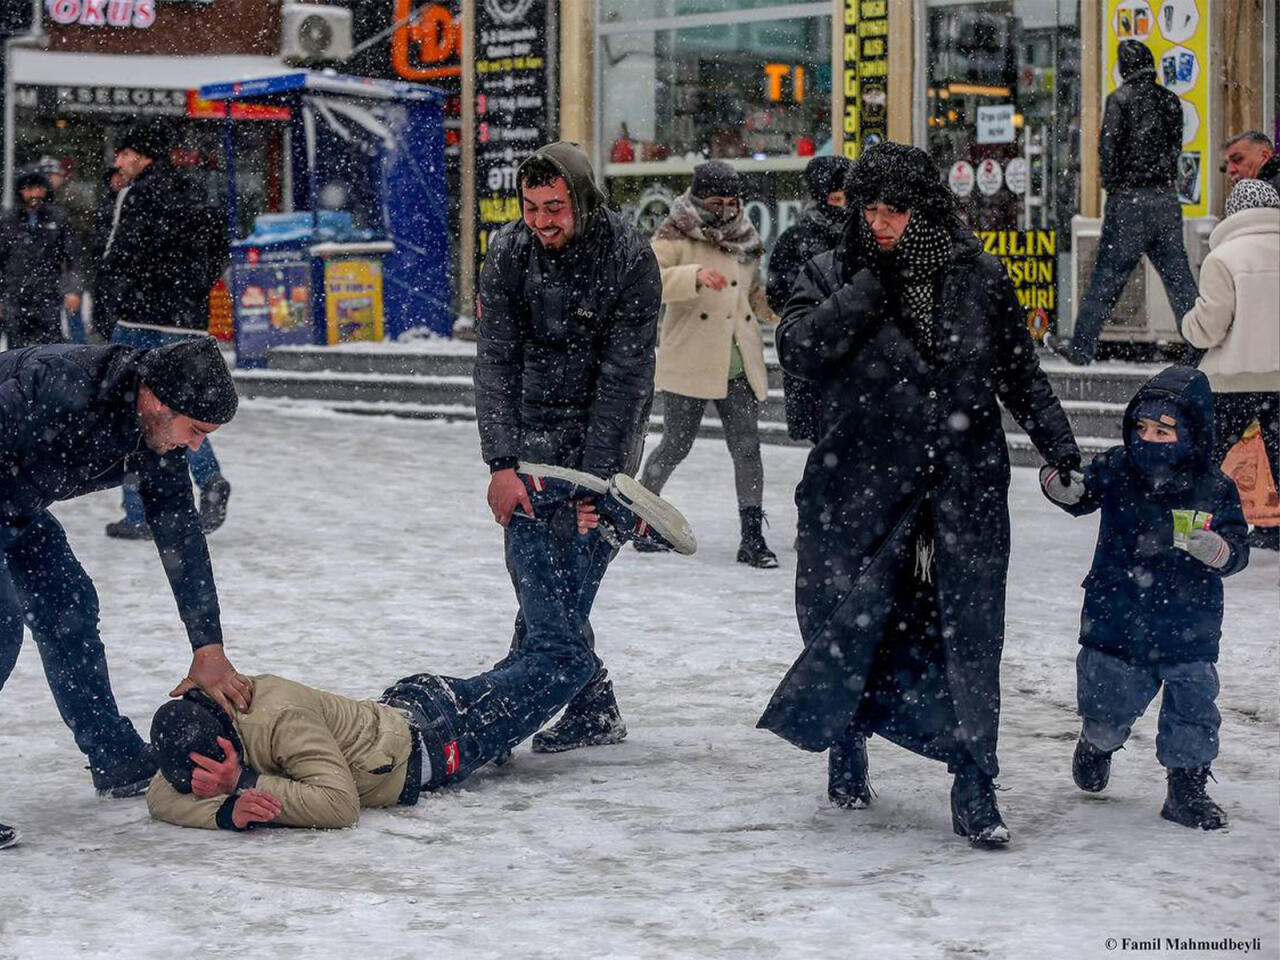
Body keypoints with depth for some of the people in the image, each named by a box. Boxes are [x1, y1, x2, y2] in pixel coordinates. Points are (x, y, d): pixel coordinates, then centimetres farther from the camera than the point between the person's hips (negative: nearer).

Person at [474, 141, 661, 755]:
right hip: (533, 423, 3)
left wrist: (595, 476, -23)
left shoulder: (630, 259, -17)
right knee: (532, 554, -8)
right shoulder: (508, 252, -9)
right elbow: (496, 360, -11)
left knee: (575, 565, -10)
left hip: (605, 429, -2)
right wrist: (501, 463, -20)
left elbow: (623, 375, -18)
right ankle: (590, 706, -4)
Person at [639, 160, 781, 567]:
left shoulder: (744, 240, 14)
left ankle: (752, 535, 3)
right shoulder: (676, 236, -6)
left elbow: (757, 296, 23)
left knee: (747, 447, -1)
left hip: (738, 367, 5)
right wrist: (694, 276, -33)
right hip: (688, 363, -5)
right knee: (676, 445, 5)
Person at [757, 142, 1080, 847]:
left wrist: (1060, 448, 8)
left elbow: (1021, 375, 15)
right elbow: (797, 350, -16)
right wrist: (870, 287, -17)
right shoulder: (835, 276, 2)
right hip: (861, 490, 0)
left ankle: (974, 788, 2)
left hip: (965, 490, 1)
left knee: (968, 632, -5)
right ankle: (846, 749, 30)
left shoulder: (979, 278, 5)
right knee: (849, 623, 4)